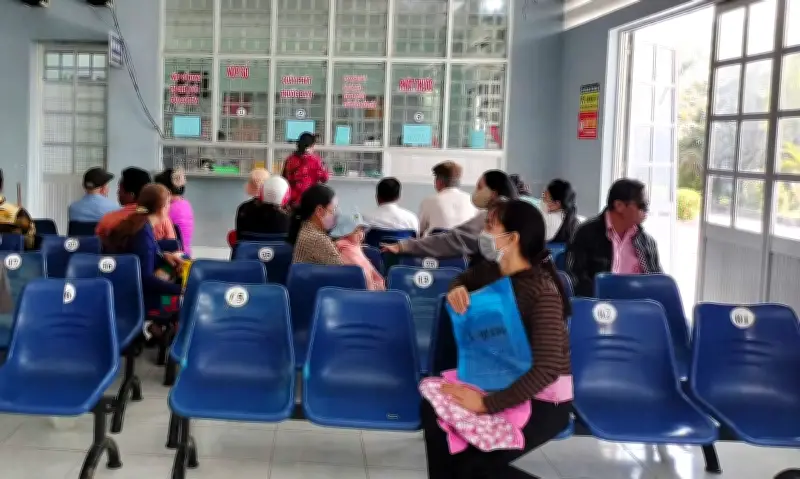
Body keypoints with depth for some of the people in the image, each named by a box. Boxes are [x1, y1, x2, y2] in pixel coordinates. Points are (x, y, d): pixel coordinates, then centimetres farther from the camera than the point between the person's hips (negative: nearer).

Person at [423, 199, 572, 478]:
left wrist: (488, 404, -33)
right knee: (434, 408, -10)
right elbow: (464, 279, 24)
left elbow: (548, 368, -32)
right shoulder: (490, 271, -1)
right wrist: (455, 290, -2)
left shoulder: (542, 290, -25)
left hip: (544, 398, -7)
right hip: (503, 381, 8)